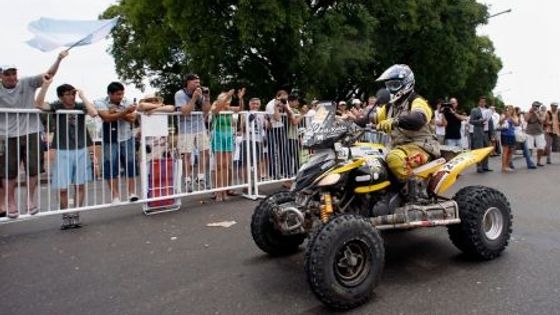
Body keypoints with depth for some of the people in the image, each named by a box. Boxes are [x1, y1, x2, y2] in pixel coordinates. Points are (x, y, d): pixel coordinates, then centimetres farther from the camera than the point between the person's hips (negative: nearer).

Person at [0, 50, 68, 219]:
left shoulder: (28, 83, 1)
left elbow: (48, 75, -5)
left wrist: (59, 59, -17)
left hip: (31, 134, 0)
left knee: (34, 168, 4)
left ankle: (30, 199, 20)